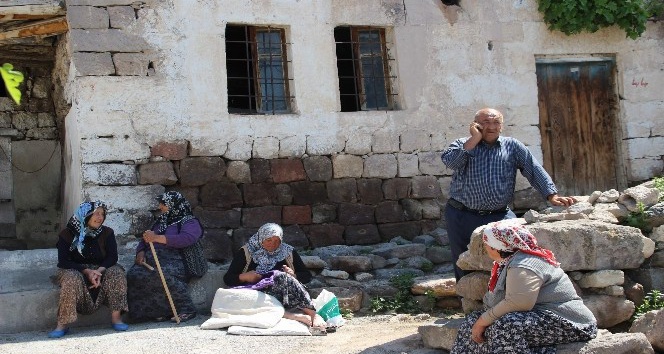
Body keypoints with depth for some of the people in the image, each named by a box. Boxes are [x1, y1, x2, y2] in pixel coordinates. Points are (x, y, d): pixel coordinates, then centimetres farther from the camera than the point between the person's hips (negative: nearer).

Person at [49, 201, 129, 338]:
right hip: (75, 270, -2)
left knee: (116, 273, -28)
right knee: (71, 279, -36)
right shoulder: (67, 234, -6)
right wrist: (86, 271, -27)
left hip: (101, 269, 2)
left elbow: (112, 257, -7)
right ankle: (63, 324, -34)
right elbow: (63, 261, -13)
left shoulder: (107, 233, 0)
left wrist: (99, 270, -28)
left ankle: (116, 317, -25)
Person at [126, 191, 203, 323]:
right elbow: (145, 239, 30)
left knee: (161, 274, -39)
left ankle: (186, 309, -28)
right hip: (153, 260, 7)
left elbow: (187, 238, -14)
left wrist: (158, 238, -17)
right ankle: (160, 311, -20)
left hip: (174, 260, -6)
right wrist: (141, 252, 6)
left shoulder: (190, 222, 6)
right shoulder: (160, 222, 30)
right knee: (134, 275, -25)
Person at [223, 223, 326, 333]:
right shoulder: (245, 252, 11)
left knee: (281, 276, -33)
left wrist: (293, 275, -4)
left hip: (286, 295, 1)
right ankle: (295, 316, -48)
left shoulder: (288, 252, 16)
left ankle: (313, 315, -40)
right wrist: (244, 277, -9)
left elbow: (307, 276, 18)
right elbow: (227, 279, 10)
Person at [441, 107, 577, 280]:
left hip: (499, 216, 0)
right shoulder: (462, 145, 8)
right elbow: (449, 161, -14)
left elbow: (535, 170, 2)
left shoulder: (513, 146, 10)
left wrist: (552, 195, -12)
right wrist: (475, 139, -10)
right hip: (461, 216, 0)